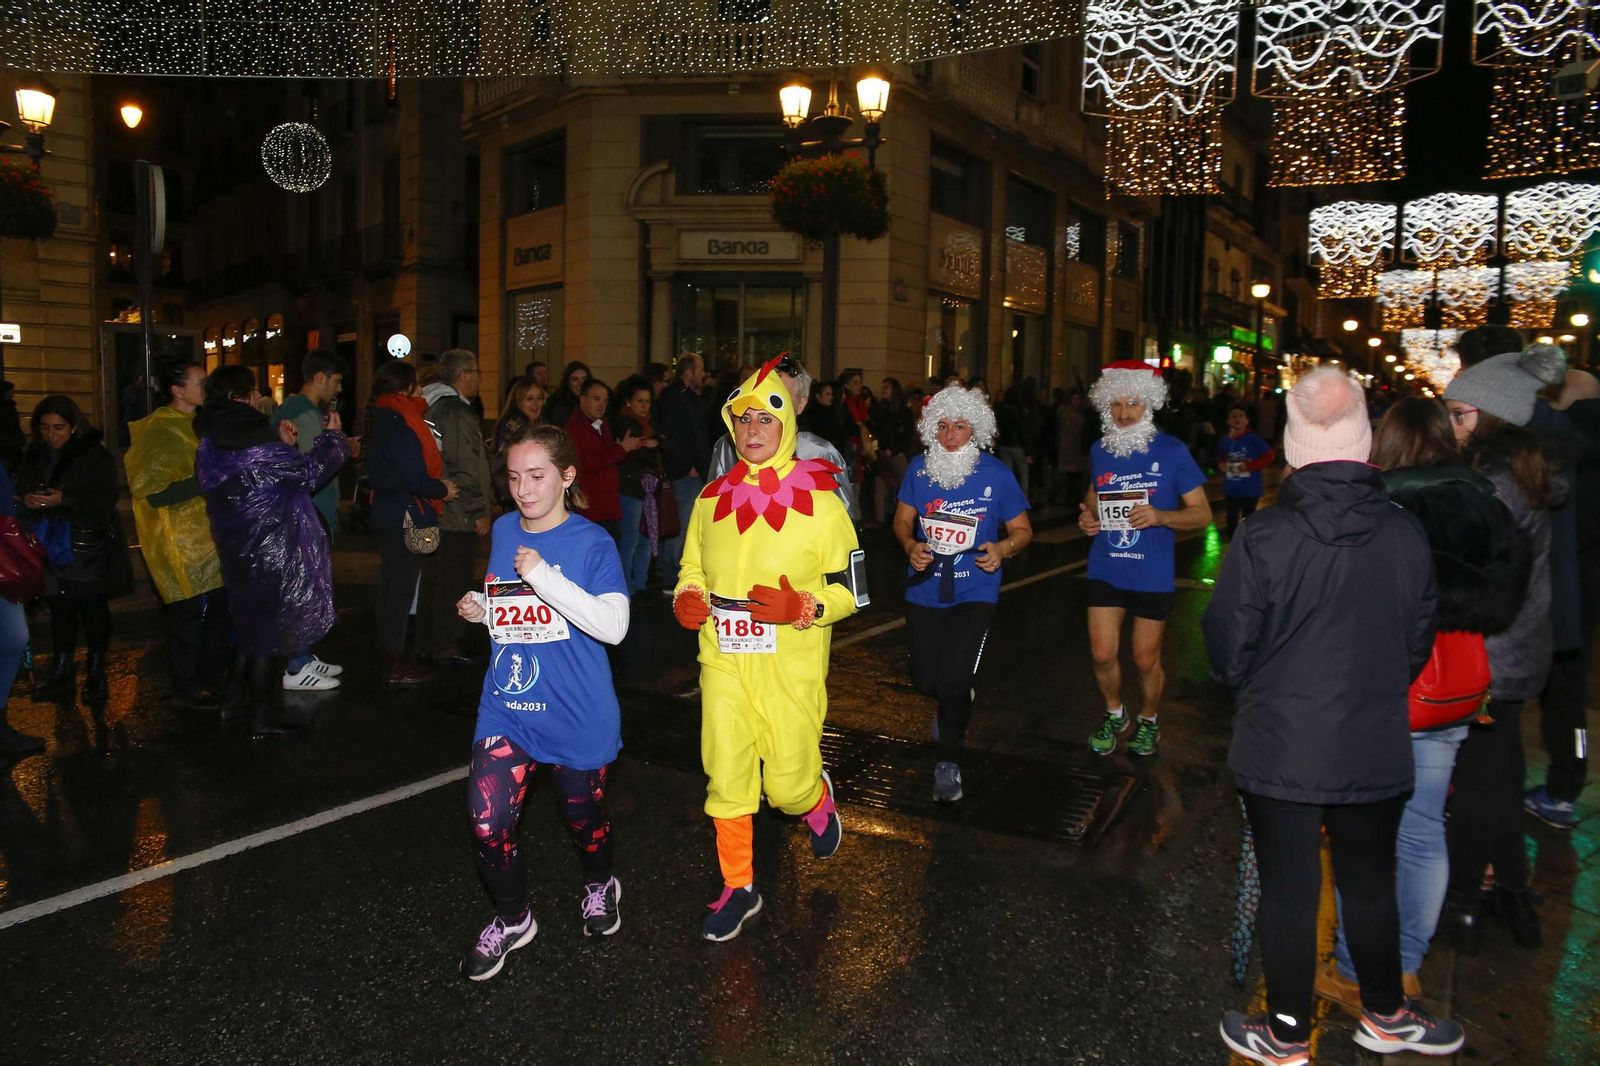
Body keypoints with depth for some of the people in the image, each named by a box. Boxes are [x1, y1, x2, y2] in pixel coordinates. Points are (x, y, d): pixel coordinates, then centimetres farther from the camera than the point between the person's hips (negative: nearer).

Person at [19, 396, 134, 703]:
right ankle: (61, 673, 18)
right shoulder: (33, 456, 8)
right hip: (50, 543, 4)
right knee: (60, 608, 8)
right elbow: (20, 492, 14)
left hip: (89, 544, -4)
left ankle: (96, 673, 13)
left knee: (93, 608, 3)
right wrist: (27, 500, -9)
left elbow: (106, 500, -13)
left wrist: (64, 500, -23)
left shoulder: (95, 454, -7)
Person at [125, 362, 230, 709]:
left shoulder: (198, 424, 14)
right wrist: (205, 479, -23)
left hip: (210, 534, 9)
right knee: (188, 613, -1)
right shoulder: (159, 432, -14)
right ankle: (187, 688, 12)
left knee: (221, 605, 12)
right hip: (181, 542, -9)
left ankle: (213, 677, 26)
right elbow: (155, 492, -21)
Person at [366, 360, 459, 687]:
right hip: (405, 518, -10)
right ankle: (395, 667, 6)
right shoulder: (399, 426, -20)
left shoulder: (383, 419, 10)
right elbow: (415, 479, -23)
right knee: (401, 589, -2)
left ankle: (391, 658, 29)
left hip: (388, 513, 10)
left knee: (393, 587, 17)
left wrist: (437, 483, 1)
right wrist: (443, 490, -7)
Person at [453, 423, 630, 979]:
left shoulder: (592, 542, -11)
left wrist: (543, 575, -27)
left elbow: (613, 625, -23)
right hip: (506, 705, 4)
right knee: (487, 824, -5)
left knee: (582, 811, 14)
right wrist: (480, 609, -1)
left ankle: (599, 884, 48)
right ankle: (511, 920, 23)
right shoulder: (503, 531, 5)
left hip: (577, 713, -3)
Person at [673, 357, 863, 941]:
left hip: (790, 668, -3)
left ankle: (818, 799, 40)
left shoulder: (819, 500, -5)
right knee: (725, 776, 5)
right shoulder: (712, 498, 7)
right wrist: (687, 600, -4)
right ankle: (739, 888, 25)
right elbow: (693, 570, 19)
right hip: (723, 660, 3)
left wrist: (797, 606, -21)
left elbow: (849, 591, -2)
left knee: (788, 783, 2)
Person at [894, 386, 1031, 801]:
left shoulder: (996, 475, -8)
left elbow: (1023, 529, 1)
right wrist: (910, 546, -14)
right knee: (926, 681, 9)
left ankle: (948, 763, 11)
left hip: (975, 593, -3)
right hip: (925, 591, 3)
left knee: (954, 680, -13)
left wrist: (1002, 549, -20)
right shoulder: (919, 468, -3)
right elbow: (902, 519, 8)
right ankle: (956, 703, 48)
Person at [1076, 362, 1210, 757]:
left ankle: (1148, 720, 35)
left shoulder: (1171, 451, -8)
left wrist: (1160, 516, -23)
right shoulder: (1099, 451, 4)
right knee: (1102, 654, 2)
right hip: (1106, 569, 3)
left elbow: (1202, 513, -5)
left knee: (1146, 659, 7)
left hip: (1152, 573, -3)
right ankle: (1114, 714, 31)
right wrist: (1086, 515, 0)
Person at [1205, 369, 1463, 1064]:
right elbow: (1418, 645, 5)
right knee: (1370, 884, 21)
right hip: (1376, 751, 3)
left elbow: (1227, 654, -11)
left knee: (1289, 891, 10)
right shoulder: (1407, 534, -7)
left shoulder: (1261, 539, -18)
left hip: (1279, 752, -3)